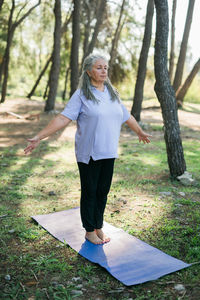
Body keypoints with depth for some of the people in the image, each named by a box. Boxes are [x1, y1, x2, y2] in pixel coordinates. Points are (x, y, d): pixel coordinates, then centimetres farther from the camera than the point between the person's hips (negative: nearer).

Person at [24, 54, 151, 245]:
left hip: (109, 152, 5)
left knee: (103, 190, 11)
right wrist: (39, 137, -23)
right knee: (89, 192, 6)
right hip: (89, 153, -5)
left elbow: (127, 117, 24)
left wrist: (140, 132, 36)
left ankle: (99, 227, 28)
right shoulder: (81, 95, -6)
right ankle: (90, 231, 22)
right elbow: (63, 118, -14)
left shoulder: (112, 93, 11)